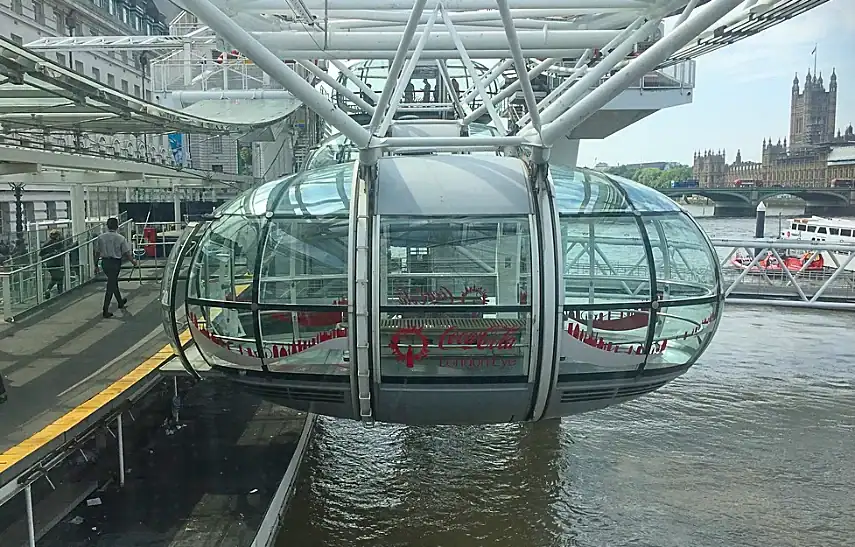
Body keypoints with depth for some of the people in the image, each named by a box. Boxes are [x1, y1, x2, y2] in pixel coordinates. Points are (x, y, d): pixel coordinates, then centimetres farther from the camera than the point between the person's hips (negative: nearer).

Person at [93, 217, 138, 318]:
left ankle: (120, 302, 42)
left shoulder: (101, 237, -1)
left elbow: (97, 253, 2)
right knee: (111, 286, -1)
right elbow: (126, 253, -8)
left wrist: (96, 265, 11)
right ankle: (105, 310, -2)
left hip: (105, 262, 5)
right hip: (115, 263, -5)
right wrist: (133, 262, 8)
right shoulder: (121, 238, -11)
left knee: (113, 282, 23)